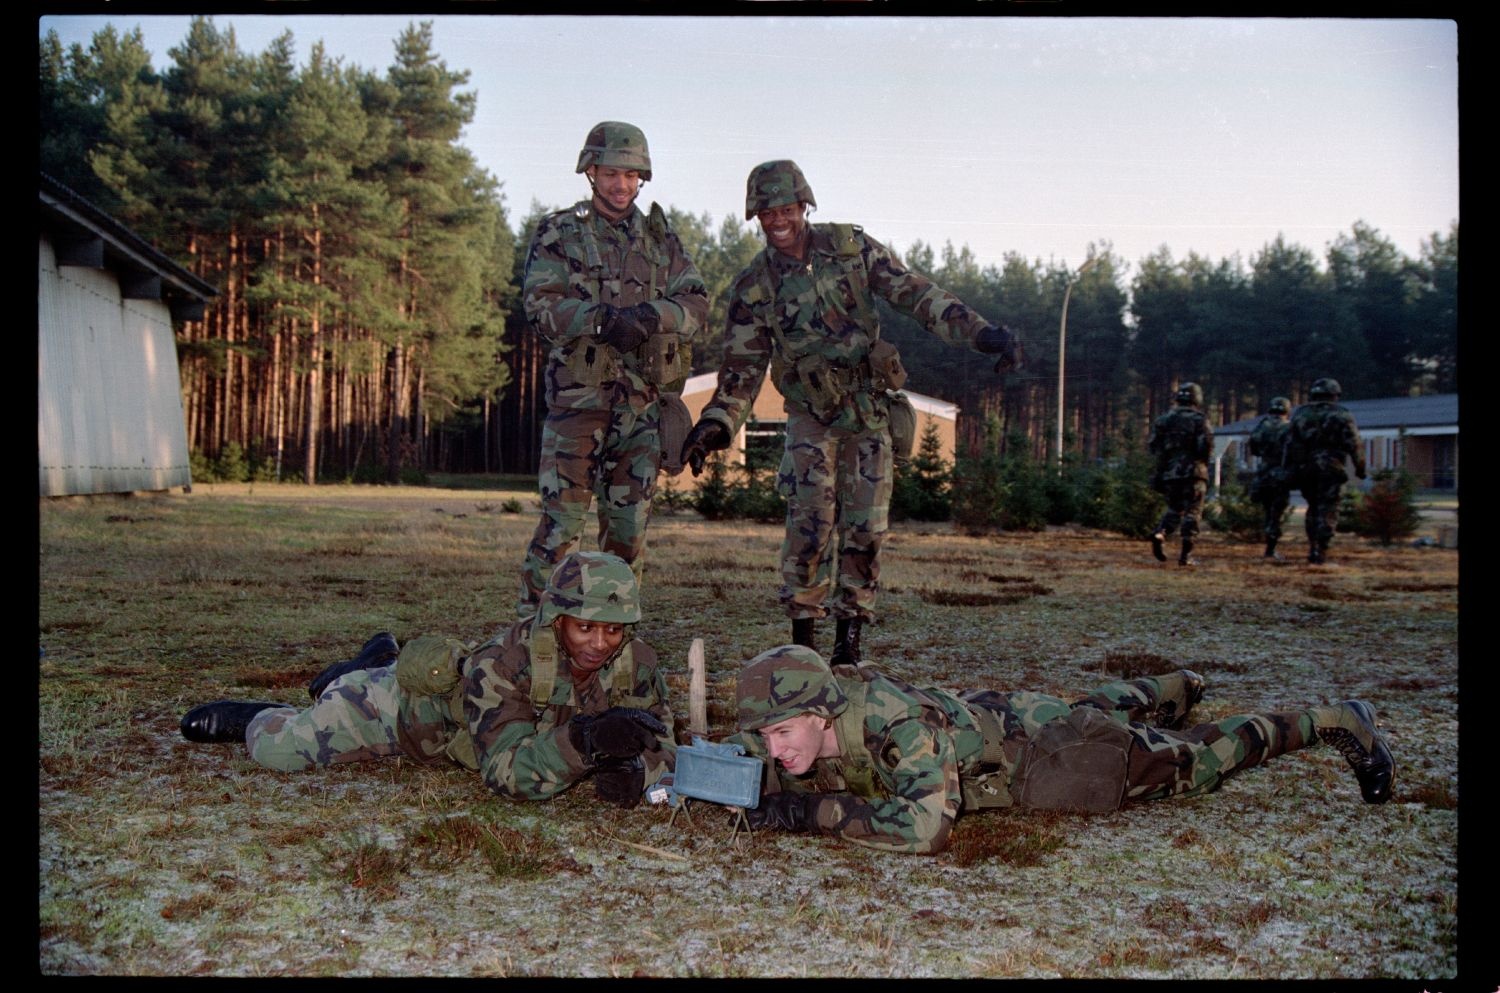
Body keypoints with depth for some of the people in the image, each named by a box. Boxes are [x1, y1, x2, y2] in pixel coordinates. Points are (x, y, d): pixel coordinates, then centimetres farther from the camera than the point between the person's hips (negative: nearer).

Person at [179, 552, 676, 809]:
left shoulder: (634, 663, -29)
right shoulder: (503, 662, -43)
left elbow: (659, 743, -24)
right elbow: (509, 774, -47)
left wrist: (635, 768, -47)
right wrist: (581, 741, -64)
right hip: (411, 698, -5)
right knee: (279, 749, -10)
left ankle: (374, 662, 59)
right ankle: (254, 716, 25)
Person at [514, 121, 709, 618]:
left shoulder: (660, 238, 13)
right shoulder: (558, 233, 3)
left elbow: (696, 303, 3)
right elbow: (540, 303, -9)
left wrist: (650, 314, -18)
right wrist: (602, 318, -25)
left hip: (643, 399, 4)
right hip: (578, 395, -4)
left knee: (630, 521, 8)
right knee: (562, 518, -5)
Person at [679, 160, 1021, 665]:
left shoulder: (851, 245, -3)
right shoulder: (753, 286, -4)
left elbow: (914, 293, -4)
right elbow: (742, 365, -2)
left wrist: (982, 332, -12)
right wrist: (716, 424, -16)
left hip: (870, 413, 1)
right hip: (812, 418, -1)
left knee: (865, 528, 0)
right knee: (810, 524, -12)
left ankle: (849, 640, 10)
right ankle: (802, 637, 0)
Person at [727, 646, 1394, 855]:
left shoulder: (898, 723, -42)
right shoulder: (798, 724, -21)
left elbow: (924, 828, -52)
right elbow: (742, 755, -3)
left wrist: (814, 811, -48)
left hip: (1046, 742, -7)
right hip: (986, 714, 7)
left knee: (1201, 761, 14)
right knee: (1094, 707, 38)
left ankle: (1337, 723, 34)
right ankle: (1177, 688, 67)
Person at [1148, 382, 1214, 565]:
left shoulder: (1163, 419, 6)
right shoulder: (1199, 420, -6)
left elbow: (1153, 446, 5)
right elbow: (1206, 447, -13)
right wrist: (1203, 460, 8)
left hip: (1169, 472, 4)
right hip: (1193, 473, -4)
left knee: (1174, 509, 19)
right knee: (1191, 512, 3)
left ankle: (1160, 534, -8)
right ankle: (1185, 555, -2)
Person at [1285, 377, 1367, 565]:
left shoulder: (1300, 413, 9)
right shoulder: (1342, 414, -1)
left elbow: (1290, 444, 8)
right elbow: (1354, 444, -5)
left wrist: (1291, 469, 13)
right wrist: (1360, 467, 2)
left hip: (1305, 469, 4)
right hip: (1330, 469, -4)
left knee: (1313, 508, 18)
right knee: (1327, 510, -1)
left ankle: (1312, 548, 15)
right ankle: (1321, 552, -9)